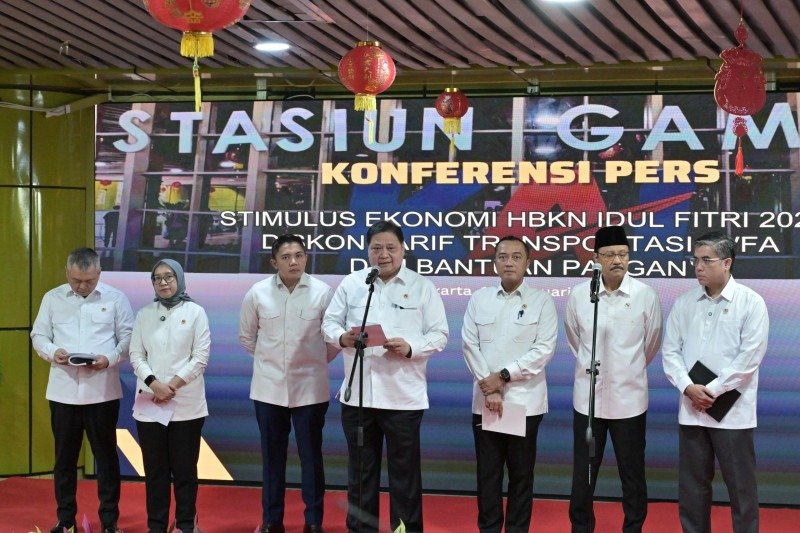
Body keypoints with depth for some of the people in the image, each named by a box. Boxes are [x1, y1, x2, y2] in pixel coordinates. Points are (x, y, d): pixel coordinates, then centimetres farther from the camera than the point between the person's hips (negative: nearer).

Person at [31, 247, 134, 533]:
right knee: (64, 456, 10)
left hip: (102, 391, -2)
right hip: (63, 391, 2)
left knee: (106, 455, 5)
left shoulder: (116, 298, 1)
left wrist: (110, 359, -18)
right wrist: (53, 352, -13)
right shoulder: (52, 298, 6)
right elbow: (38, 335, 8)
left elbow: (128, 338, 0)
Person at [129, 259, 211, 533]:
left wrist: (173, 385, -11)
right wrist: (154, 384, -13)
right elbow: (136, 355, 4)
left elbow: (200, 357, -3)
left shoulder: (195, 312, 2)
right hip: (149, 403, 2)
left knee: (184, 469, 2)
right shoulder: (144, 314, 9)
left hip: (186, 404, -2)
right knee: (155, 469, 4)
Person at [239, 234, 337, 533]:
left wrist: (319, 360, 7)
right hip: (269, 387, 1)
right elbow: (246, 335, 12)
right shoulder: (257, 293, -3)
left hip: (310, 388, -1)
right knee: (272, 457, 10)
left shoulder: (323, 292, -8)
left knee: (311, 457, 6)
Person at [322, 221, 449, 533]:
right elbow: (329, 322, 9)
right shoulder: (351, 283, 6)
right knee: (360, 470, 13)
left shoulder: (422, 287, 0)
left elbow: (439, 334, -1)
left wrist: (410, 348, -19)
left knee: (404, 472, 4)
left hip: (404, 397, -2)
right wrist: (342, 337, -13)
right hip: (357, 394, 3)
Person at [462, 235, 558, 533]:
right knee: (487, 473, 7)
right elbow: (470, 345, 1)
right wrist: (488, 387, -10)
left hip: (524, 401, -2)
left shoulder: (542, 302, 0)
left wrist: (503, 376, -13)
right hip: (485, 401, 2)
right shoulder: (479, 299, 7)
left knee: (521, 474, 5)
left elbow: (544, 350, -8)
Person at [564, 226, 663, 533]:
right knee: (583, 474, 9)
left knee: (632, 475, 8)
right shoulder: (578, 295, -4)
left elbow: (651, 345, 8)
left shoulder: (646, 296, -7)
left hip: (629, 398, -1)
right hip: (588, 397, 1)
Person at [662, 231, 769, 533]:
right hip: (691, 409, 4)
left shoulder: (750, 302, -5)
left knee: (741, 486, 3)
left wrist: (712, 391, -13)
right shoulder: (684, 303, 7)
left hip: (732, 411, -4)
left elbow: (749, 357, -11)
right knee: (692, 485, 10)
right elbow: (671, 350, 5)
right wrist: (688, 387, -11)